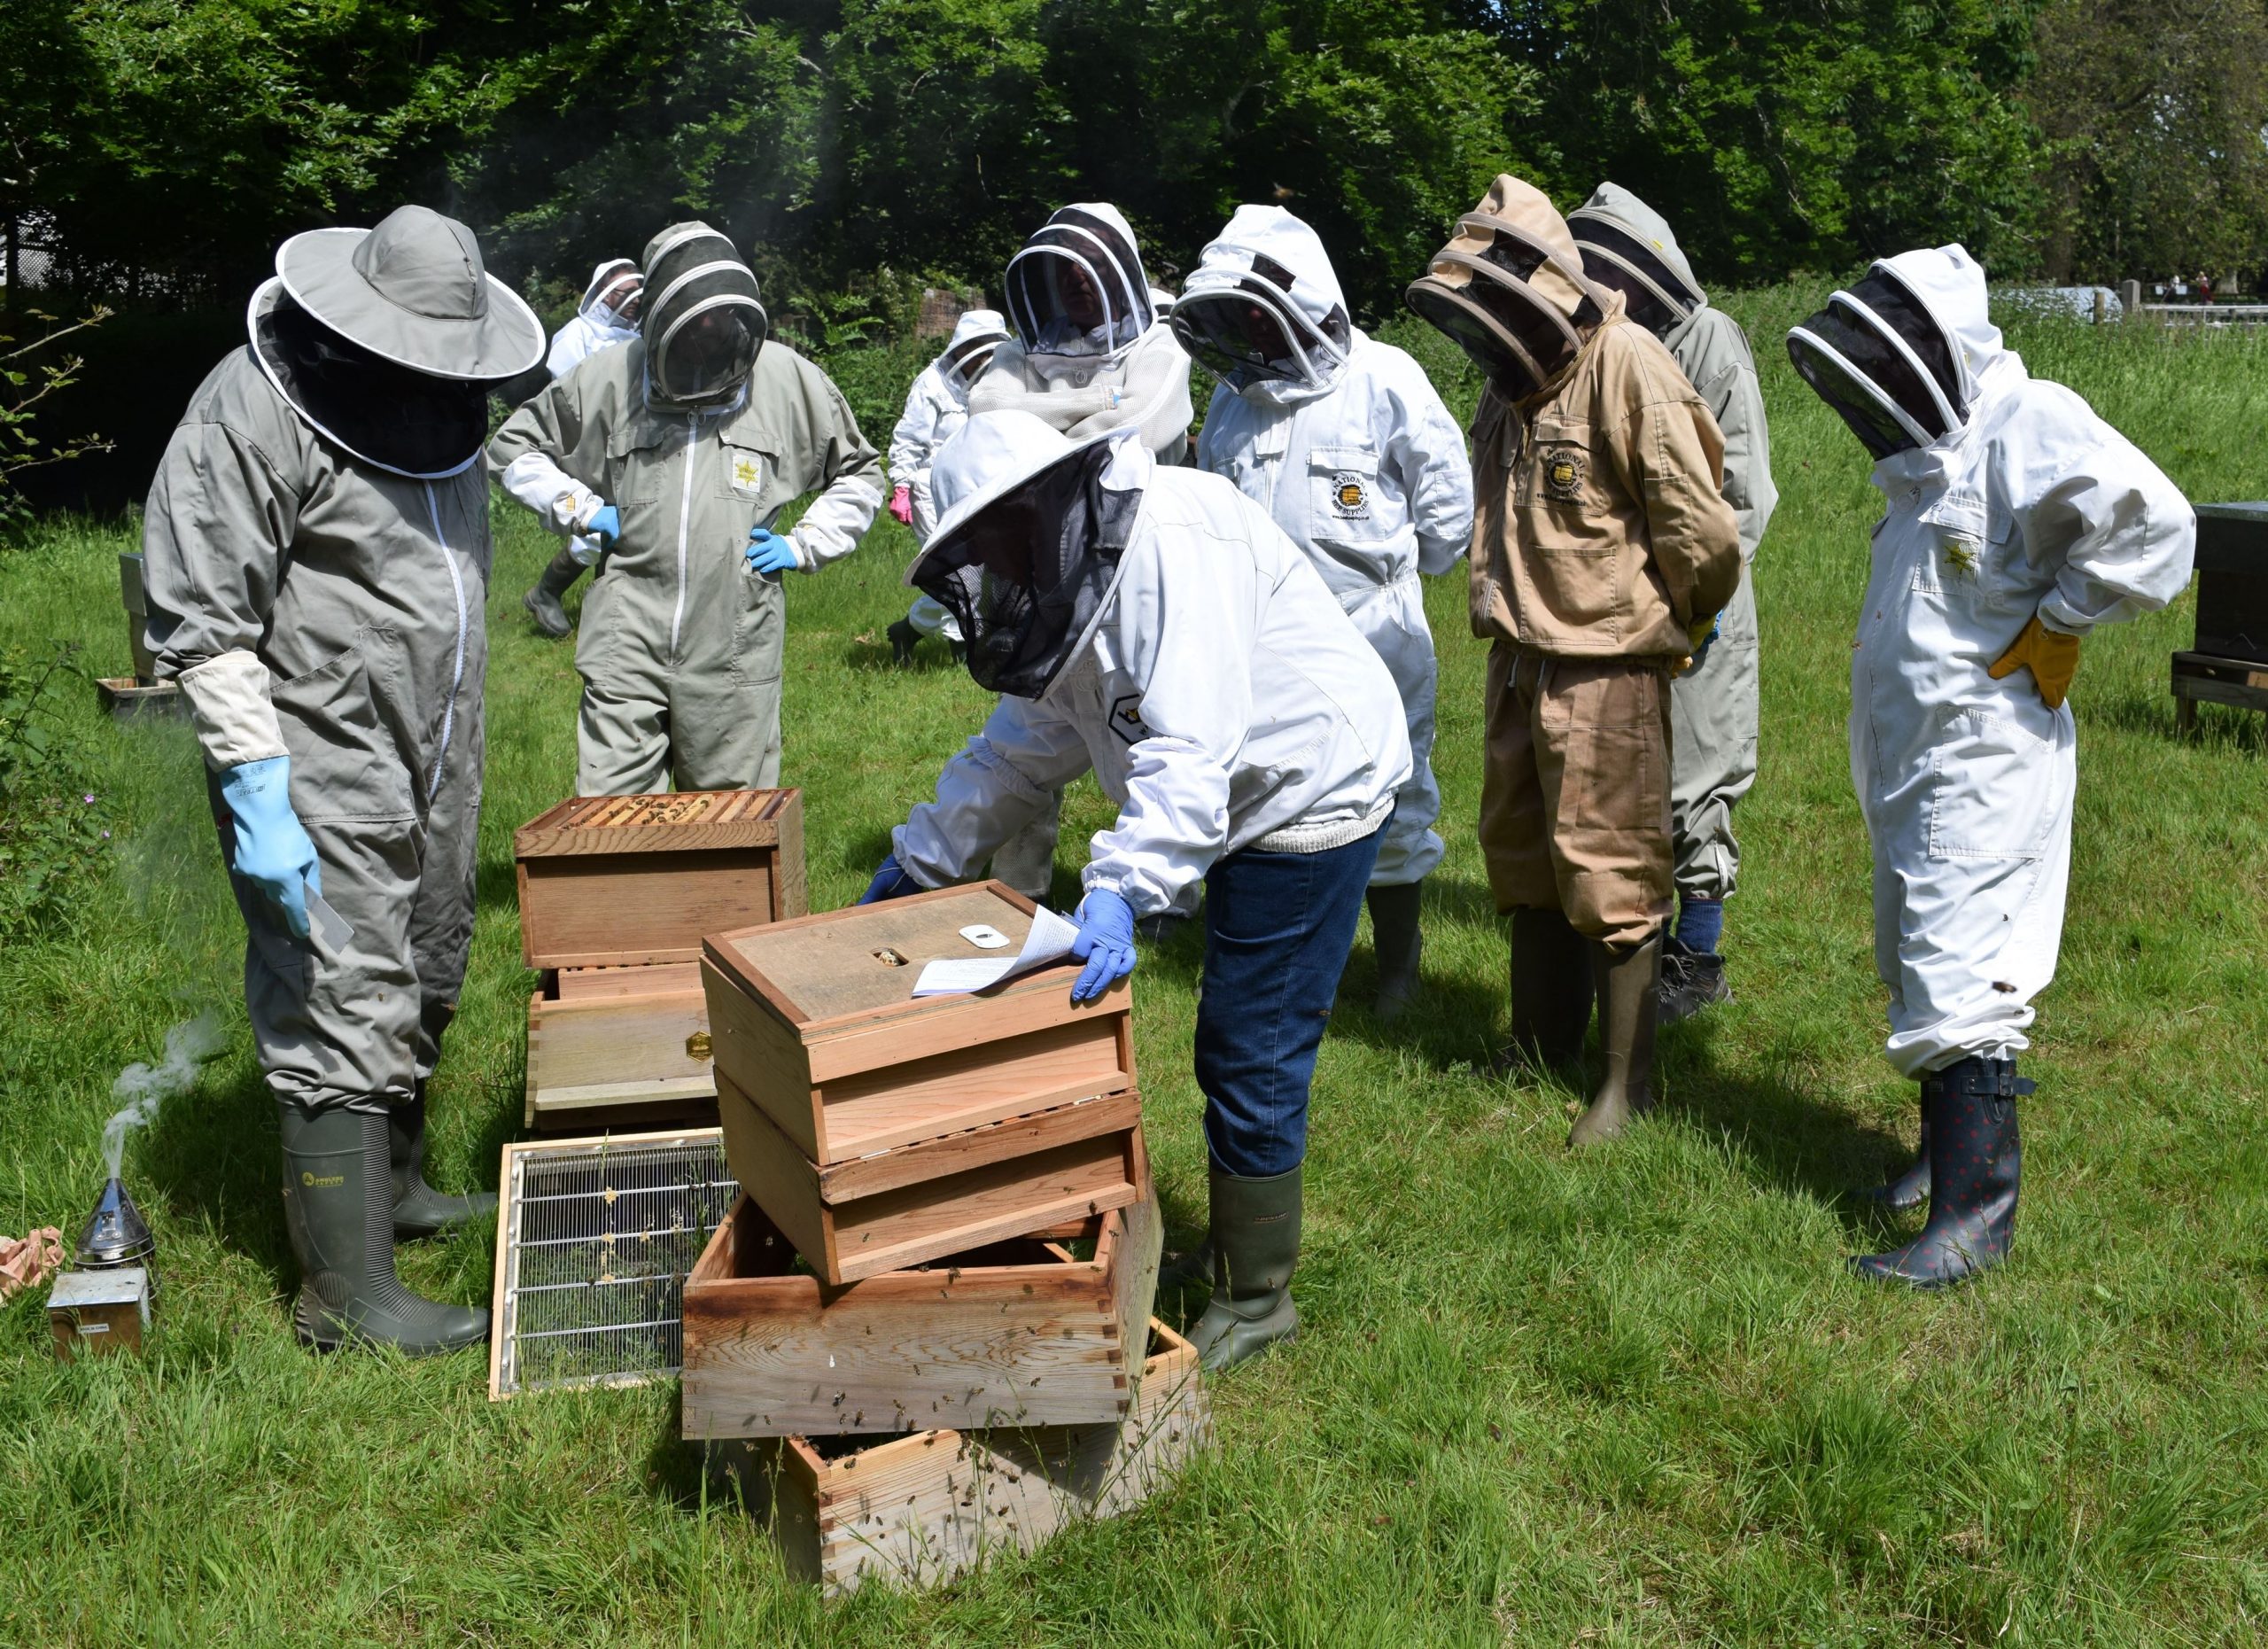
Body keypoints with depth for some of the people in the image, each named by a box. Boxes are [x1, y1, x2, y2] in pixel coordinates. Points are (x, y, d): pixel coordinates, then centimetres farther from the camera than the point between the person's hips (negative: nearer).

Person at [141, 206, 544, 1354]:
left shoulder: (438, 400, 8)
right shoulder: (254, 415, -18)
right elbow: (204, 627, -20)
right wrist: (259, 801, -24)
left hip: (435, 772, 9)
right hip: (323, 782, -9)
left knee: (423, 993, 21)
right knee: (346, 1018, -6)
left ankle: (392, 1184, 41)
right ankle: (348, 1292, 3)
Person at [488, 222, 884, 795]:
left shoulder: (787, 378, 7)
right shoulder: (610, 376, 5)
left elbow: (860, 475, 19)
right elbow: (513, 448, 17)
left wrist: (805, 545, 7)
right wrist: (582, 510, 4)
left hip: (736, 650, 0)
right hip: (629, 638, 0)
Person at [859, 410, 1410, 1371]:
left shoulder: (1174, 538, -25)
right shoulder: (1077, 583, 8)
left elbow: (1191, 743, -34)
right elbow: (1025, 746, 15)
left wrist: (1123, 889, -40)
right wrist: (920, 860, 11)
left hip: (1312, 797, -10)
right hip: (1246, 808, 10)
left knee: (1250, 1059, -3)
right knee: (1237, 1051, 17)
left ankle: (1254, 1298, 11)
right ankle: (1239, 1245, 32)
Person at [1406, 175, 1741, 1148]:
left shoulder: (1624, 364, -17)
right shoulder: (1513, 376, 10)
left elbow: (1699, 525, -18)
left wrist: (1674, 623, -4)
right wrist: (1506, 611, 17)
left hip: (1605, 662, -9)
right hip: (1521, 655, 9)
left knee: (1608, 873, -1)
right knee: (1521, 853, 18)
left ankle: (1629, 1081, 12)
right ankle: (1540, 1045, 36)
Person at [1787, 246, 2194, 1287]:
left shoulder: (2030, 426, -16)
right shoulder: (1935, 454, 14)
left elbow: (2150, 523, -28)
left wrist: (2052, 632, -19)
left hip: (1983, 765, -10)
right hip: (1911, 767, 10)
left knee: (1959, 983, -10)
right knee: (1925, 966, 19)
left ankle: (1975, 1212, -6)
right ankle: (1952, 1143, 34)